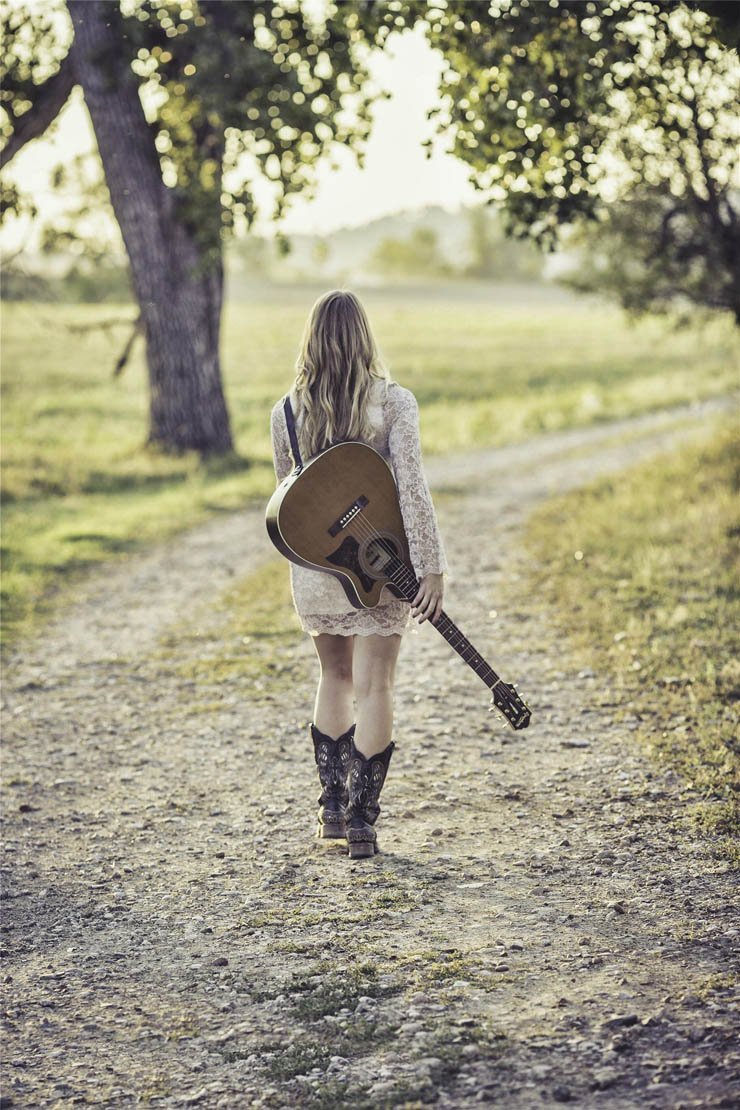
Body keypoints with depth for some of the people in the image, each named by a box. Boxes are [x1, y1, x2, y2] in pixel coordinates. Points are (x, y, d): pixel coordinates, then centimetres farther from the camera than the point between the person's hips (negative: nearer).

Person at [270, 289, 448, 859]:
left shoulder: (287, 411, -1)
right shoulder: (394, 401, -9)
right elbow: (412, 486, -17)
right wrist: (433, 566, -16)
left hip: (314, 566, 3)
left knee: (335, 679, 20)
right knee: (374, 687, 4)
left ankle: (333, 806, 23)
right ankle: (362, 820, 5)